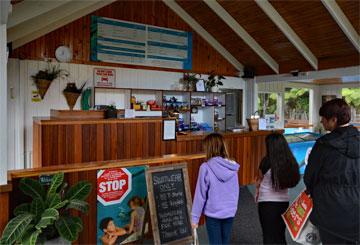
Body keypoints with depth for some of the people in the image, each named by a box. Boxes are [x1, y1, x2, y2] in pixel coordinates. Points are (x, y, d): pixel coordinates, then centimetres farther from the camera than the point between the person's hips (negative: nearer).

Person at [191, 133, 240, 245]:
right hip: (230, 212, 4)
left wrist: (195, 217, -3)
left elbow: (200, 194, -13)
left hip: (213, 213, -4)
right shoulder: (233, 167, -5)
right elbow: (236, 191, 4)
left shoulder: (206, 167, -17)